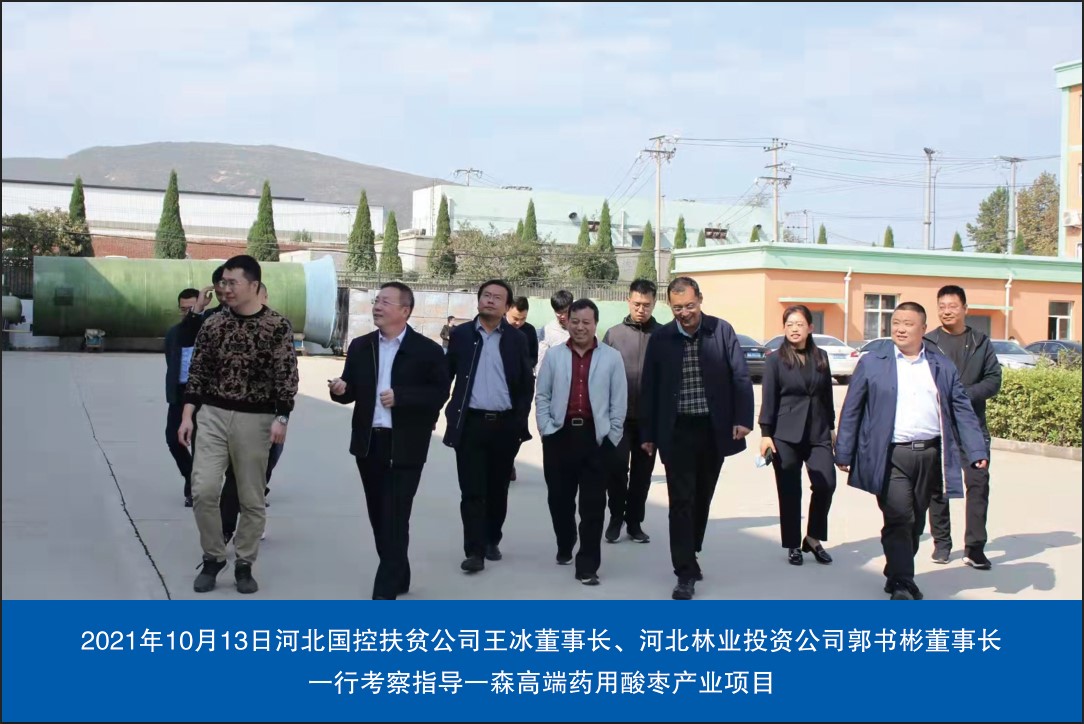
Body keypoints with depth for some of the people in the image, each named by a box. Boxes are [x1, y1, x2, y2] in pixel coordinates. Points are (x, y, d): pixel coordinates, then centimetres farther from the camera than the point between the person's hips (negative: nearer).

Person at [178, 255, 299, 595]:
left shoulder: (278, 326, -5)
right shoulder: (213, 325, 4)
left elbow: (287, 377, -7)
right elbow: (197, 373, 8)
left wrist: (281, 418, -15)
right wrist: (187, 415, 1)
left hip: (254, 420, -2)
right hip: (212, 416, 2)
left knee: (252, 498, 4)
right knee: (203, 490, -8)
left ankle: (244, 565, 19)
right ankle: (213, 558, 11)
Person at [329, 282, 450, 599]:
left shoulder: (427, 350, -5)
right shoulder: (360, 346, 9)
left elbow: (439, 393, -8)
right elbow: (352, 391, 9)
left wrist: (400, 396, -18)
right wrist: (341, 389, -13)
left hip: (405, 447, -5)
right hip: (369, 444, 5)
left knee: (395, 520, -5)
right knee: (379, 517, 13)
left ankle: (384, 591, -2)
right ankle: (398, 576, 29)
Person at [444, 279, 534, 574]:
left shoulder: (516, 338, 4)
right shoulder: (460, 334, 3)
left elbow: (527, 384, 6)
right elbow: (445, 375, 5)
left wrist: (520, 422, 1)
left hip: (505, 425, 1)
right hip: (470, 423, -1)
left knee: (498, 489, 11)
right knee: (472, 491, -3)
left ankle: (492, 541, 26)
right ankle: (475, 551, 1)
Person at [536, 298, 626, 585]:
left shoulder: (612, 357, 2)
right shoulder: (554, 355, 6)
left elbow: (619, 401, 2)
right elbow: (542, 396, 7)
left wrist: (611, 437, -3)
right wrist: (546, 429, -2)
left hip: (596, 437, -1)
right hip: (560, 435, 2)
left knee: (593, 504, -1)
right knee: (559, 498, 11)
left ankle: (587, 565, 3)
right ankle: (564, 547, 35)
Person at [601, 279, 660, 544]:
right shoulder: (614, 334, 1)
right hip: (619, 415, -1)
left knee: (642, 471, 9)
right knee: (616, 466, -6)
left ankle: (634, 521, 22)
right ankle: (616, 517, 14)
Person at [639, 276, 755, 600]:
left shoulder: (722, 330, -3)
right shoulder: (660, 338, -1)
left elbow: (740, 376, -3)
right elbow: (649, 388, 3)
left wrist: (743, 419, -12)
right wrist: (647, 434, 2)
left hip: (713, 429, 1)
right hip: (677, 431, -1)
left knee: (701, 498, 14)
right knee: (682, 501, -4)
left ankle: (690, 555, 33)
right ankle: (686, 572, -1)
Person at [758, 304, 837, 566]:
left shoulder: (821, 357, 9)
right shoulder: (775, 360, -1)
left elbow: (827, 394, 14)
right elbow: (768, 399, -4)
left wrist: (831, 426, 14)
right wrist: (765, 433, -9)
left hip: (818, 432, 3)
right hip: (786, 433, -3)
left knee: (826, 483, -9)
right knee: (789, 491, 2)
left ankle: (813, 539, 9)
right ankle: (793, 545, 16)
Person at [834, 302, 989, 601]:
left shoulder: (942, 366, 11)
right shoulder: (872, 363, 3)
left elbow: (962, 411, 9)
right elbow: (851, 410, 2)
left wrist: (977, 451, -1)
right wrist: (844, 453, -2)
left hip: (930, 455, 3)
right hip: (890, 456, -3)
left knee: (916, 522, 11)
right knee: (899, 518, -8)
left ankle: (897, 574, 26)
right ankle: (902, 583, 1)